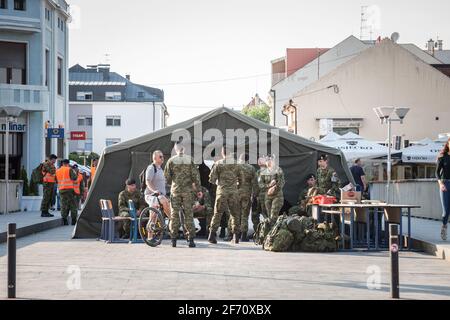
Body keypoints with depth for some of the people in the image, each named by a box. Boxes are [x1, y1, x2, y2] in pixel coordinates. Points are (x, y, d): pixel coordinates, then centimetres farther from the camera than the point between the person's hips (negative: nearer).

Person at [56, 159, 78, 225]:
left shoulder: (57, 171, 12)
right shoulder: (69, 169, -5)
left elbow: (56, 180, 18)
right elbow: (74, 178, -9)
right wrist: (74, 172, 7)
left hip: (61, 189, 5)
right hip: (69, 189, -5)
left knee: (63, 205, 6)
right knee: (72, 204, 2)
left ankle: (64, 219, -2)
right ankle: (73, 220, 0)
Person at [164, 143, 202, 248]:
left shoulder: (171, 160, -1)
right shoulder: (189, 160, -1)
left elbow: (166, 175, 1)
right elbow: (195, 175, -4)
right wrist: (198, 189, 1)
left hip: (175, 190, 0)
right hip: (187, 190, 0)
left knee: (174, 214, 5)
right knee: (188, 214, 3)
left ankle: (173, 239, 3)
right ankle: (191, 239, -1)